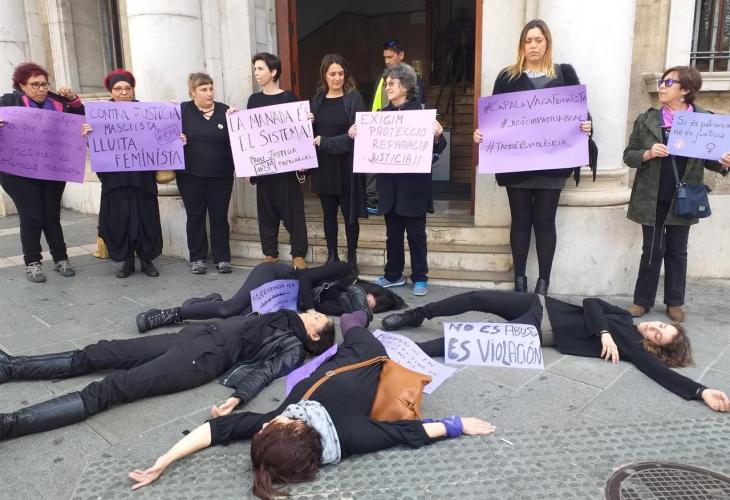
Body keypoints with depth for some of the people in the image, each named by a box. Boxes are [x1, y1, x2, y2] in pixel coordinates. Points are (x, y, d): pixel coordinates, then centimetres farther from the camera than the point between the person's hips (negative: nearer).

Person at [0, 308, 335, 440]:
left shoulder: (293, 348, 1)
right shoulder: (283, 319, 24)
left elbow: (265, 370, -15)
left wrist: (240, 397, -33)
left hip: (208, 356, -8)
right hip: (197, 334, 8)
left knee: (109, 389, -20)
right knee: (95, 355, 5)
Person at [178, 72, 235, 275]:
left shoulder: (224, 111, 3)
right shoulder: (183, 110, 1)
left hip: (221, 175, 0)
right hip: (191, 175, 0)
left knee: (220, 217, 6)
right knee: (195, 217, 8)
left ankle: (223, 258, 16)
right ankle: (198, 258, 20)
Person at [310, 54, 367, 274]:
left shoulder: (354, 98, -4)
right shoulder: (317, 99, 9)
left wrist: (325, 142, -15)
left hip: (347, 166, -4)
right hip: (323, 166, 4)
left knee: (349, 214, 4)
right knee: (328, 213, 12)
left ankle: (351, 258, 17)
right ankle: (332, 255, 24)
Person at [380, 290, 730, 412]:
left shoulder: (631, 346, 0)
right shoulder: (623, 317, 13)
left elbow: (659, 371, -14)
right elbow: (590, 303, 2)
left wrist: (701, 391, -24)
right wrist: (604, 331, -11)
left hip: (538, 333, -5)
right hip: (539, 305, 5)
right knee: (476, 298, -5)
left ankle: (414, 351, -22)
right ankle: (415, 316, 12)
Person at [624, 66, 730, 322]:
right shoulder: (646, 120, 0)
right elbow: (628, 155, 0)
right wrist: (649, 153, -19)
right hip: (652, 199, -1)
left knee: (677, 251, 11)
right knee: (652, 251, 4)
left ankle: (675, 302, 23)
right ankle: (642, 300, 17)